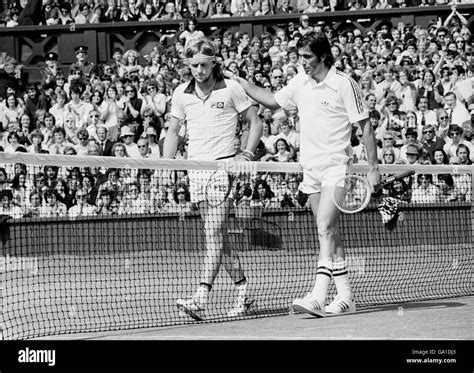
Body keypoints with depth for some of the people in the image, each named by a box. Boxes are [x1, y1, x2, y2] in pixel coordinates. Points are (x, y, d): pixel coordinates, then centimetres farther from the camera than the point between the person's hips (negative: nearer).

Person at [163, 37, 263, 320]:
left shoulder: (230, 89, -1)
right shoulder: (181, 93, 11)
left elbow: (256, 122, 6)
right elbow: (173, 132, 20)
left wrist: (247, 155, -6)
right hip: (196, 169, 5)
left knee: (215, 232, -14)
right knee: (218, 237, 6)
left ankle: (201, 297, -23)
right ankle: (243, 292, 17)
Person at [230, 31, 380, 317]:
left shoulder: (344, 85, -9)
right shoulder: (300, 83, 9)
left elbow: (365, 126, -6)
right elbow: (273, 101, 26)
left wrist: (373, 167, -9)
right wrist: (240, 83, 18)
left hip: (336, 165, -7)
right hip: (311, 169, 7)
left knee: (326, 230, -18)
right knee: (330, 233, 8)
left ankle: (318, 297, -24)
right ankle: (346, 297, 13)